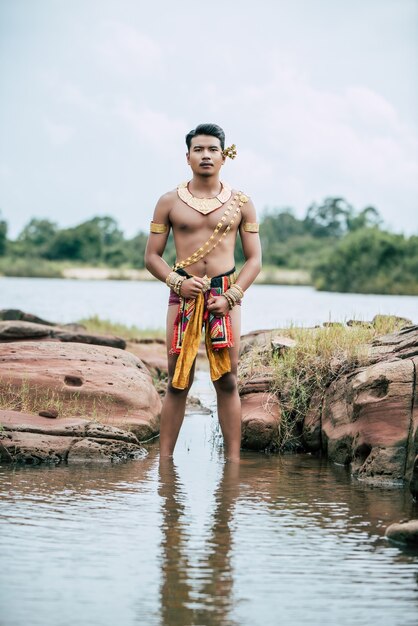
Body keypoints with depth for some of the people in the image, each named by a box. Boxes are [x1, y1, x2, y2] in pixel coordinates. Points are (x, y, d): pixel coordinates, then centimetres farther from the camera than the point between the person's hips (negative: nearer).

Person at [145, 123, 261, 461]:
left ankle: (233, 461, 3)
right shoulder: (170, 202, 6)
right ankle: (164, 459, 5)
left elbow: (254, 259, 7)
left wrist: (231, 296, -8)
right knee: (178, 382, 0)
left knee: (228, 382, -1)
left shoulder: (240, 203, 7)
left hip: (226, 295, 0)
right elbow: (152, 256, 7)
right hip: (184, 294, 0)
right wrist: (177, 281, -11)